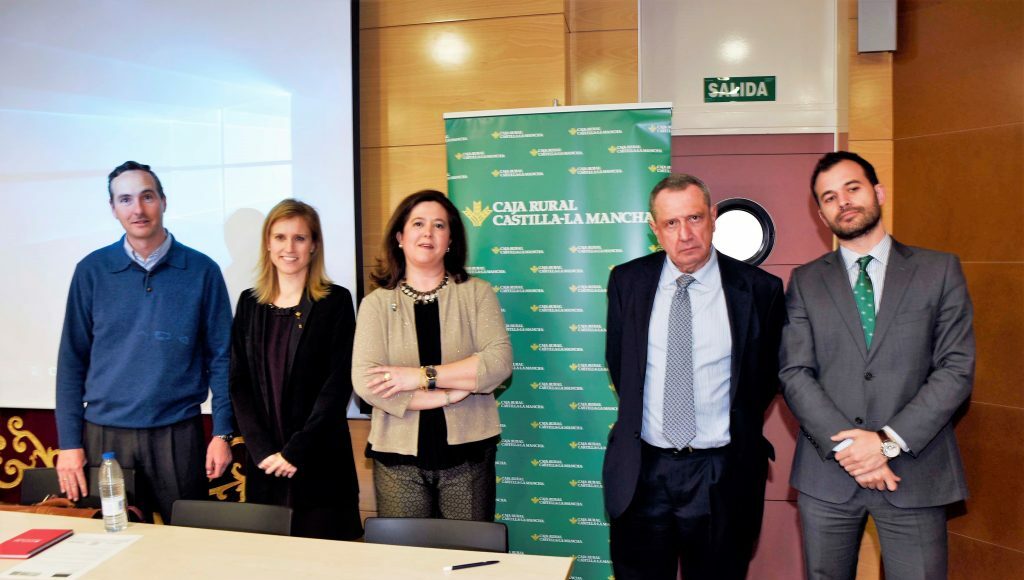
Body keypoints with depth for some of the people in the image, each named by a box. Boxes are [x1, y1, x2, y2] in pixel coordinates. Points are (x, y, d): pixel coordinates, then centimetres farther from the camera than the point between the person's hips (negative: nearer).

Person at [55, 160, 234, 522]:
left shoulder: (201, 271, -2)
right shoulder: (92, 271, 1)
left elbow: (219, 357, 0)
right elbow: (72, 359, 4)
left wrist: (222, 433, -4)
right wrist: (69, 441, 0)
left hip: (178, 434, -1)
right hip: (105, 434, 1)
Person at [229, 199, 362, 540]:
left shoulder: (335, 301, -3)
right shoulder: (250, 303, 8)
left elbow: (338, 383, -8)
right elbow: (239, 382, 5)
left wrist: (295, 450, -12)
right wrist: (263, 450, -7)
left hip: (320, 460, -3)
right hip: (262, 462, 3)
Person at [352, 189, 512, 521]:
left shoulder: (476, 293, 4)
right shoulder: (377, 303, 3)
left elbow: (499, 362, -10)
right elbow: (365, 382, -10)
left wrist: (424, 376, -15)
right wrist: (449, 394, -13)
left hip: (467, 454, 0)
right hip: (398, 457, 0)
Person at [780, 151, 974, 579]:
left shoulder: (939, 270, 4)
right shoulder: (805, 282, 6)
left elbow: (956, 368, -3)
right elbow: (794, 374, -2)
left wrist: (889, 440, -13)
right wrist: (846, 445, -14)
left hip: (915, 472, 0)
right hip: (826, 472, 1)